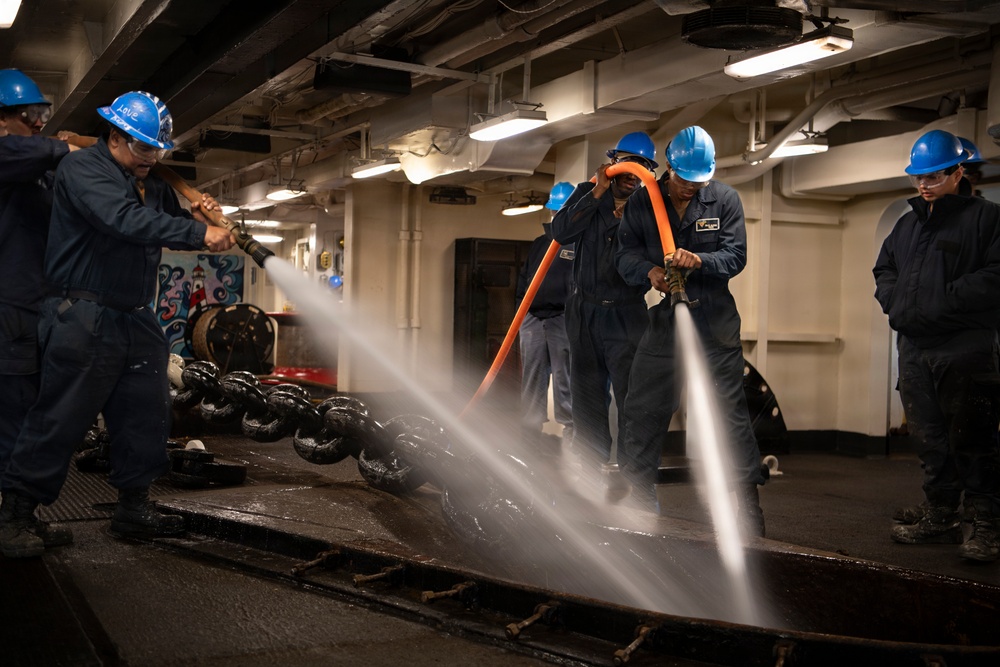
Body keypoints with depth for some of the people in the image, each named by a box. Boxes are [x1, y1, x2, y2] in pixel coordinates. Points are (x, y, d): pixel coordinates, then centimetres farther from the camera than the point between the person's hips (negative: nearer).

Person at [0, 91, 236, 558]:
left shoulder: (152, 184, 16)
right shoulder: (82, 169, -10)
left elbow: (166, 227, 22)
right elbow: (126, 220, -26)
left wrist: (195, 217, -2)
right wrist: (198, 233, -30)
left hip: (136, 321, 8)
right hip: (84, 321, -8)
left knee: (147, 416, 9)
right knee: (60, 419, -5)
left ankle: (133, 509, 21)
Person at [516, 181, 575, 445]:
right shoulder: (539, 243, 20)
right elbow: (524, 278, 23)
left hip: (562, 319, -6)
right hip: (532, 319, 6)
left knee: (564, 379, -5)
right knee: (531, 381, 8)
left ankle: (571, 431, -1)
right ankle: (529, 432, 13)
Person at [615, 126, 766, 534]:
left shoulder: (724, 200, 1)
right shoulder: (642, 203, 3)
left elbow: (736, 255, -5)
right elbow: (626, 255, -1)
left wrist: (698, 261, -24)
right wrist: (650, 271, -23)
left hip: (715, 321, -1)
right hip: (662, 318, 2)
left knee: (729, 409, 0)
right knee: (643, 409, 4)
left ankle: (747, 498, 8)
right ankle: (638, 493, 18)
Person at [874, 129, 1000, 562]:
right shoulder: (907, 224, 20)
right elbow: (883, 271, 25)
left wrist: (942, 304, -18)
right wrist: (897, 302, 4)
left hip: (965, 350, -7)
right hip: (914, 348, 7)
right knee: (929, 437, 11)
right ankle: (941, 517, 21)